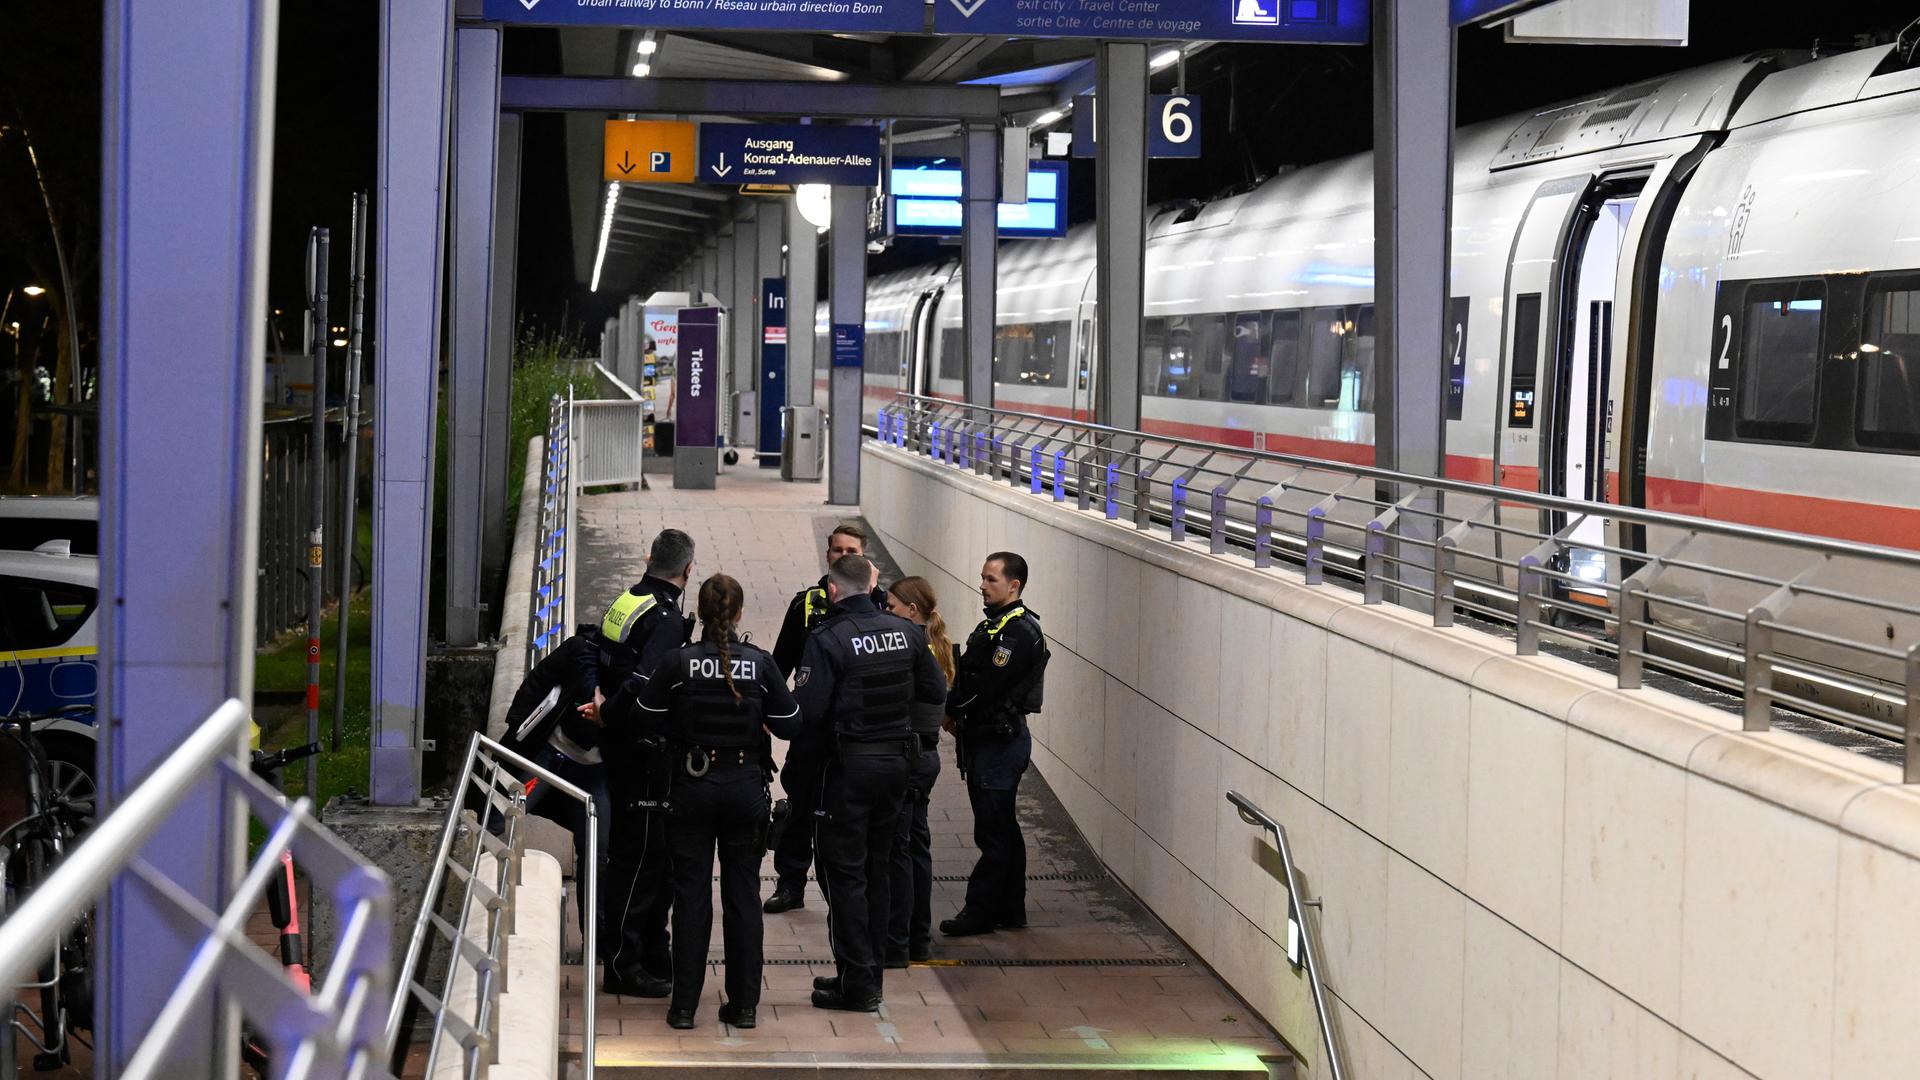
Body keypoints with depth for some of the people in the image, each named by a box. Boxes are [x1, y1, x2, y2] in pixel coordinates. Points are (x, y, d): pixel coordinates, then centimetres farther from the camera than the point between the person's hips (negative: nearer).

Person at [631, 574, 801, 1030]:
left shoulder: (679, 663, -10)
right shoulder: (760, 664, -7)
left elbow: (648, 719, -4)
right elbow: (789, 725, -3)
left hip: (692, 787, -1)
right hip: (745, 788, 1)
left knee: (691, 894, 6)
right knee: (743, 893, 9)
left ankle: (684, 1005, 7)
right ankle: (744, 1004, 12)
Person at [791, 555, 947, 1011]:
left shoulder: (827, 640, -16)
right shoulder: (906, 632, 1)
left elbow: (806, 710, -19)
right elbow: (936, 692, 7)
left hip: (848, 767, -6)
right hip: (896, 762, 6)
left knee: (844, 873, 2)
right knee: (876, 870, 17)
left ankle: (857, 984, 2)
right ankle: (870, 973, 24)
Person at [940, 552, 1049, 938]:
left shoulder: (1019, 632, -18)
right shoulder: (994, 624, 15)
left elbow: (986, 687, -22)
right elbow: (968, 675, 15)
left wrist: (952, 710, -8)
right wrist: (955, 714, 0)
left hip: (1001, 742, -10)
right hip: (983, 740, 10)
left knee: (993, 832, -3)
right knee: (1002, 830, 14)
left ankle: (980, 912, 1)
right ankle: (1010, 910, 21)